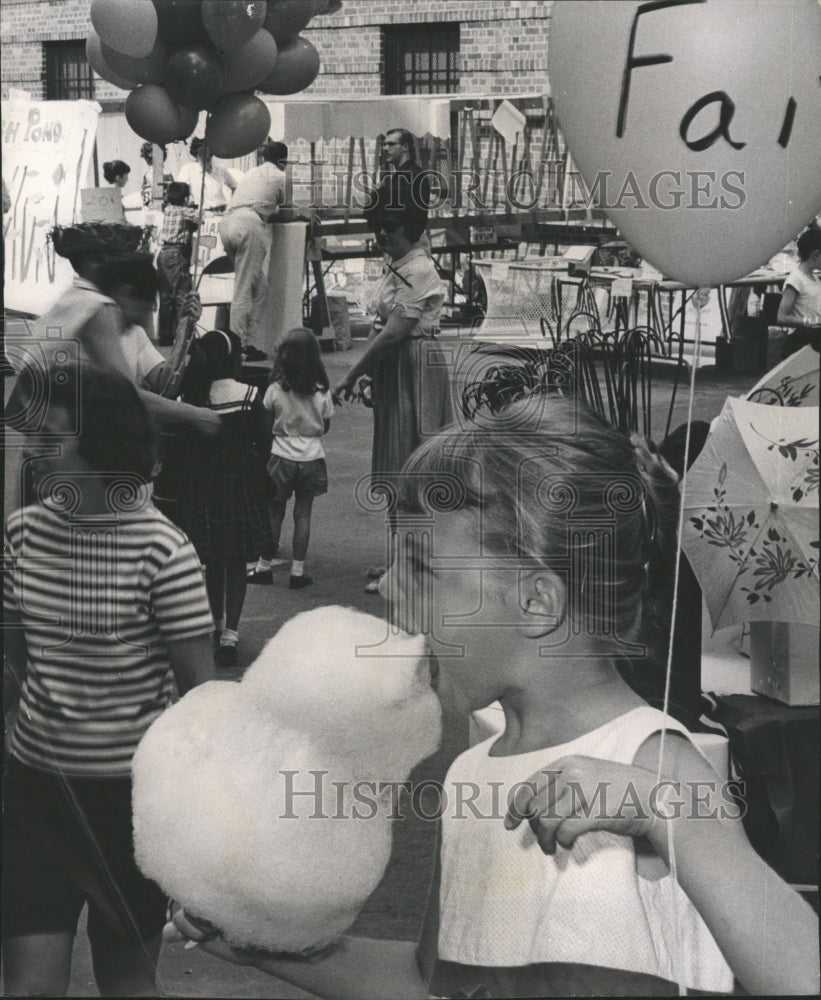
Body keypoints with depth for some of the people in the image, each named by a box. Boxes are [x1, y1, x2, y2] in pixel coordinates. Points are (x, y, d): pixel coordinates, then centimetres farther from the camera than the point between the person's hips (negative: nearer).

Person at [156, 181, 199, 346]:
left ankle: (164, 337, 13)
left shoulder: (167, 209, 11)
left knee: (165, 297, 10)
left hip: (163, 253, 7)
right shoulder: (185, 212, -8)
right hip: (177, 254, -7)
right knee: (182, 295, -6)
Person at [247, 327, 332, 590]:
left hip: (281, 457, -1)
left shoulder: (275, 389, -10)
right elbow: (325, 427, 2)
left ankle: (264, 566, 19)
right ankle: (298, 571, 9)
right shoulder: (321, 391, -7)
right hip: (311, 457, 1)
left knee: (275, 512, 10)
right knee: (303, 514, 6)